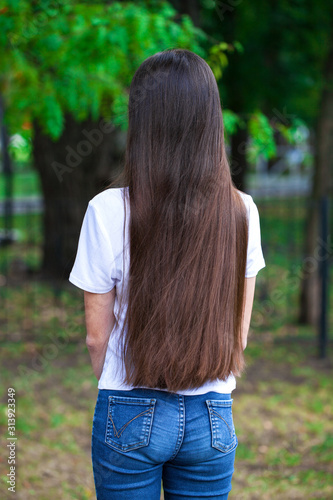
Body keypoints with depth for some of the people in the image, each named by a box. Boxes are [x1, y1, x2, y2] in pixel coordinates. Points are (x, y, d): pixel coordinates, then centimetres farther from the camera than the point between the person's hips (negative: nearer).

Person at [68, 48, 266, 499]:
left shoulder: (109, 211, -14)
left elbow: (97, 336, -5)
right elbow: (238, 334, 2)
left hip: (131, 416, -2)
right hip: (212, 417, 2)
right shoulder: (242, 212, -6)